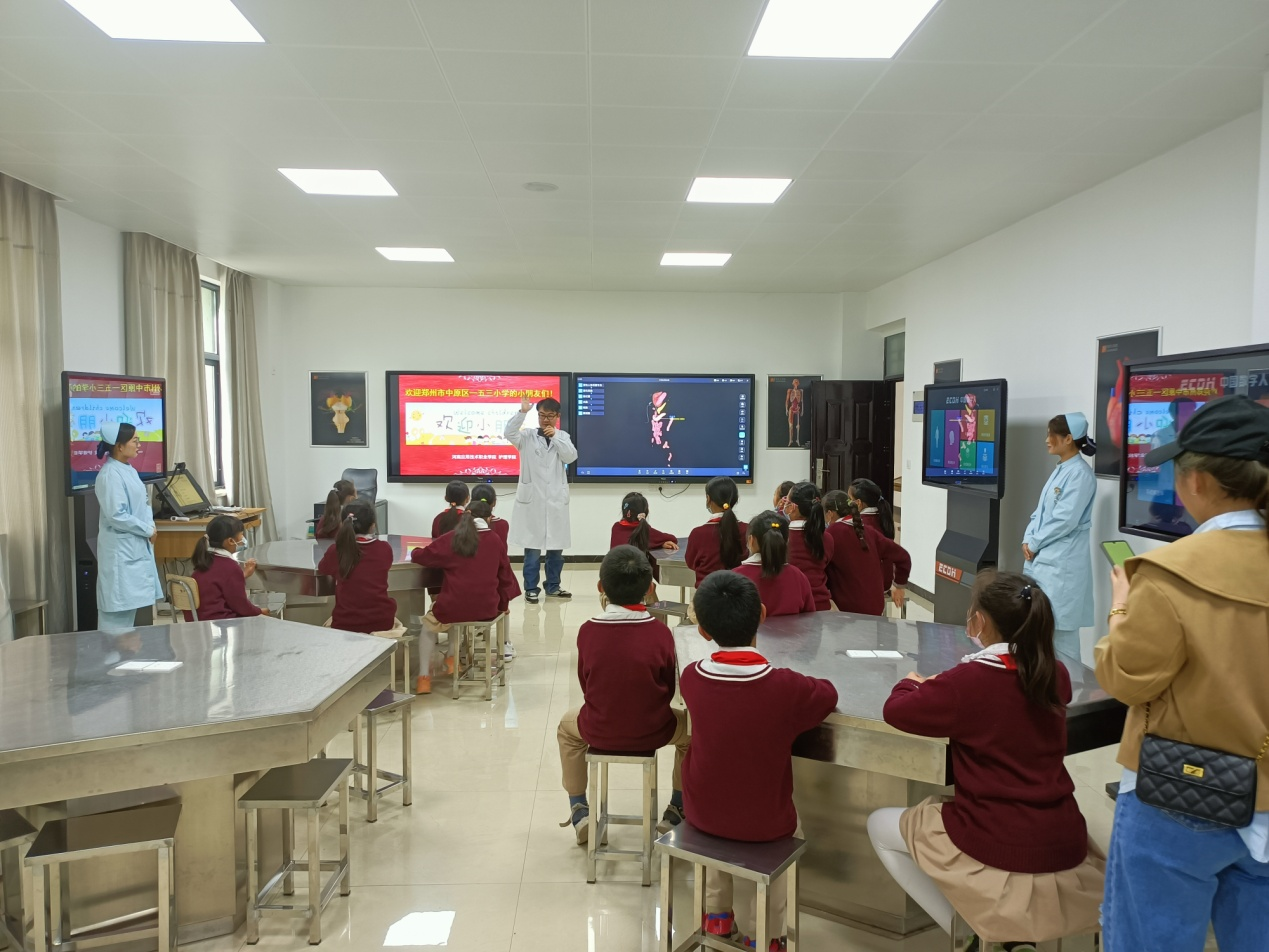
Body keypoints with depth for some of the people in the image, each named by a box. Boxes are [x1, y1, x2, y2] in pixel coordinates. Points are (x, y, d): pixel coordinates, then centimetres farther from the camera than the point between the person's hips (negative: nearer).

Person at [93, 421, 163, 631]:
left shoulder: (129, 470, 11)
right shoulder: (110, 475, -18)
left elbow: (141, 504, 17)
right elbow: (117, 516, -23)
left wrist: (150, 526, 0)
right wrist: (148, 530, -15)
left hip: (136, 547, 9)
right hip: (120, 550, -9)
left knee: (129, 602, 15)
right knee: (118, 604, -3)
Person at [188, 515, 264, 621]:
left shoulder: (206, 561, 8)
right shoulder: (230, 566, -17)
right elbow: (240, 605, -11)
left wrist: (243, 575, 18)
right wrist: (259, 611, 5)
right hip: (219, 622, -9)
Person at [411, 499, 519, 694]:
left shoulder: (451, 539, -5)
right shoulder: (496, 540, 1)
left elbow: (422, 556, 5)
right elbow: (505, 575, 8)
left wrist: (413, 553, 29)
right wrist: (503, 605, 22)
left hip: (453, 608, -2)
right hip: (487, 609, 3)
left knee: (428, 625, 29)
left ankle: (424, 677, 21)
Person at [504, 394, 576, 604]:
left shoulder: (563, 437, 10)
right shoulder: (527, 436, 2)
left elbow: (571, 457, -5)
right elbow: (509, 433, -16)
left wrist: (555, 437, -14)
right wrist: (522, 412, -25)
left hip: (556, 499, 3)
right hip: (532, 498, -3)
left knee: (556, 546, 9)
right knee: (532, 546, -2)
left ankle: (553, 587, 22)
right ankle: (531, 588, 8)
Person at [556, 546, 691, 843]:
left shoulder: (588, 630, -13)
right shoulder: (660, 631, -15)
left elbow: (586, 686, 0)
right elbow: (670, 688, -3)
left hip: (598, 731, 1)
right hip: (653, 732, -1)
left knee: (567, 726, 34)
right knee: (689, 726, 30)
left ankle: (579, 811, 34)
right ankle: (676, 810, 31)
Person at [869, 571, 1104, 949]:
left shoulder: (969, 681, -18)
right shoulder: (1055, 675, 1)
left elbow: (896, 710, -7)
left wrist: (913, 684, 13)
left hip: (1000, 851, -6)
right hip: (1066, 850, 6)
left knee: (880, 826, 16)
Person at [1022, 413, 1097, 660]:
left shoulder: (1080, 473, -14)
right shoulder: (1060, 470, 15)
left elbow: (1065, 520, -19)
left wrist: (1034, 544, -11)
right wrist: (1028, 540, 2)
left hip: (1061, 563, -9)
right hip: (1042, 559, 9)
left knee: (1061, 626, -3)